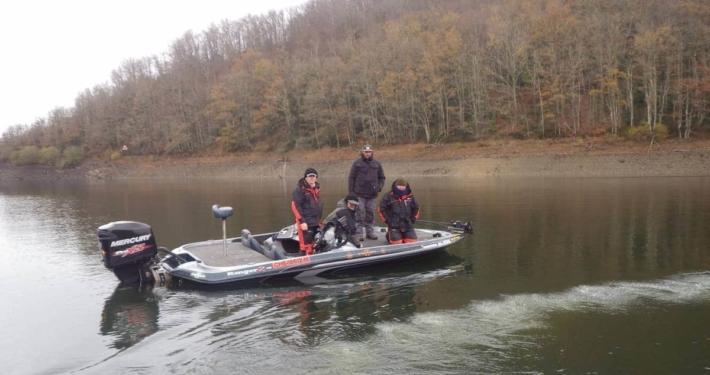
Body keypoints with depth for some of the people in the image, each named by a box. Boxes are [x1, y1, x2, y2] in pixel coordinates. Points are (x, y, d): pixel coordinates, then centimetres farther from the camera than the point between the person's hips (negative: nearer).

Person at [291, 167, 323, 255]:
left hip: (315, 222, 8)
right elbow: (295, 206, -15)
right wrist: (301, 221, -19)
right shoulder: (300, 189, -11)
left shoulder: (316, 188, 13)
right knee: (306, 245, -10)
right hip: (305, 222, -8)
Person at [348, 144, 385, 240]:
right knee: (360, 214, -4)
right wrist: (350, 192, -3)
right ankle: (358, 233, 1)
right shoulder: (357, 163, 3)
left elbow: (381, 177, 18)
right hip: (359, 194, -3)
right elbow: (351, 178, 2)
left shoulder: (377, 164, 11)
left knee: (370, 214, 7)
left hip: (372, 195, 3)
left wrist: (380, 186, -1)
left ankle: (370, 232, 15)